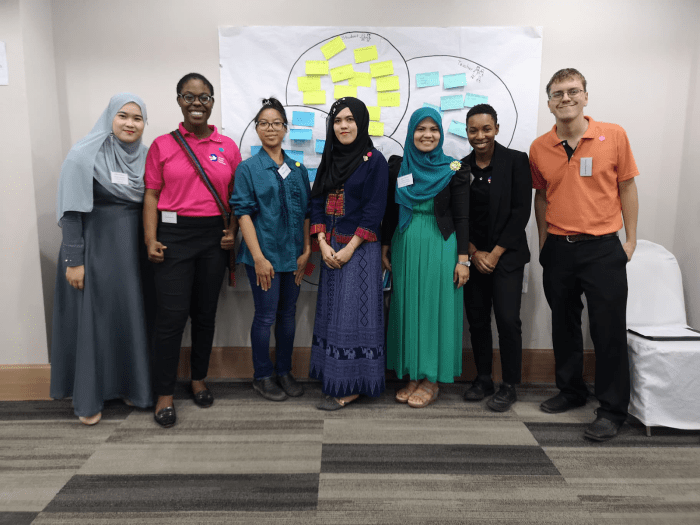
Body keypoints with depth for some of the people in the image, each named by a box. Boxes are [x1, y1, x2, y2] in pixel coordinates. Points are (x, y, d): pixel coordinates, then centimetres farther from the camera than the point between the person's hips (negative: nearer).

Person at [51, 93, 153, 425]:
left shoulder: (145, 156, 5)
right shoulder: (85, 155, -10)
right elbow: (72, 211, -12)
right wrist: (73, 260, -15)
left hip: (132, 250, 5)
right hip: (94, 248, -5)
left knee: (130, 315, 11)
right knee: (92, 317, 4)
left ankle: (128, 384, 28)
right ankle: (88, 396, 20)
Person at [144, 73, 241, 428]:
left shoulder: (228, 147, 8)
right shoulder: (162, 145, 3)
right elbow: (151, 195, 0)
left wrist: (232, 232, -2)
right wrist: (150, 240, -9)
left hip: (214, 236, 2)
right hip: (174, 234, -2)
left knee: (205, 312, 11)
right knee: (172, 315, -3)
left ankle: (198, 380, 29)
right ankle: (164, 394, 11)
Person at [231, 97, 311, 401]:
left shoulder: (298, 169, 11)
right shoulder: (248, 168, -2)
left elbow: (306, 212, 12)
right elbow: (243, 213, -8)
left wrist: (306, 250, 4)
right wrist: (258, 257, -15)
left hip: (293, 255, 5)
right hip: (264, 255, -4)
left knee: (288, 314, 12)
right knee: (265, 316, 2)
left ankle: (284, 372, 26)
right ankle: (263, 377, 18)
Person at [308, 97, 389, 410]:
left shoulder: (374, 160, -5)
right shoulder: (330, 159, 13)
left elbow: (374, 210, -12)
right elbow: (317, 201, 9)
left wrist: (349, 249, -15)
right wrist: (323, 243, -4)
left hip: (359, 248, -6)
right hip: (330, 248, 6)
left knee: (353, 312, -4)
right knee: (332, 311, 10)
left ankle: (351, 386, 6)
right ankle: (334, 375, 21)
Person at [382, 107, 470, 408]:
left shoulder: (454, 170, -2)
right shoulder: (398, 166, 5)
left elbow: (462, 218, -3)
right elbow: (390, 211, 10)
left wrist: (463, 259, -7)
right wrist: (385, 247, 8)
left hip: (440, 248, -3)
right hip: (405, 246, 3)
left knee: (435, 309, 2)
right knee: (407, 309, 8)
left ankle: (431, 379, 14)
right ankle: (413, 375, 21)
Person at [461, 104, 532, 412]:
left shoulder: (516, 161, -2)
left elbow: (521, 211, -7)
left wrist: (495, 254, -10)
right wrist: (474, 253, -4)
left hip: (507, 255, -3)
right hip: (473, 256, 3)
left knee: (507, 319, -8)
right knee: (477, 320, 7)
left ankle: (509, 386, 8)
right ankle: (483, 379, 22)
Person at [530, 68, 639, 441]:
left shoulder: (614, 136, -3)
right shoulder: (539, 148, 3)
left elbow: (627, 187, 2)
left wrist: (630, 239, 0)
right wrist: (544, 241, 10)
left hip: (602, 247, -3)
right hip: (558, 249, 3)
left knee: (608, 330, 0)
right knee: (564, 325, 14)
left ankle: (612, 410, 14)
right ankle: (571, 391, 32)